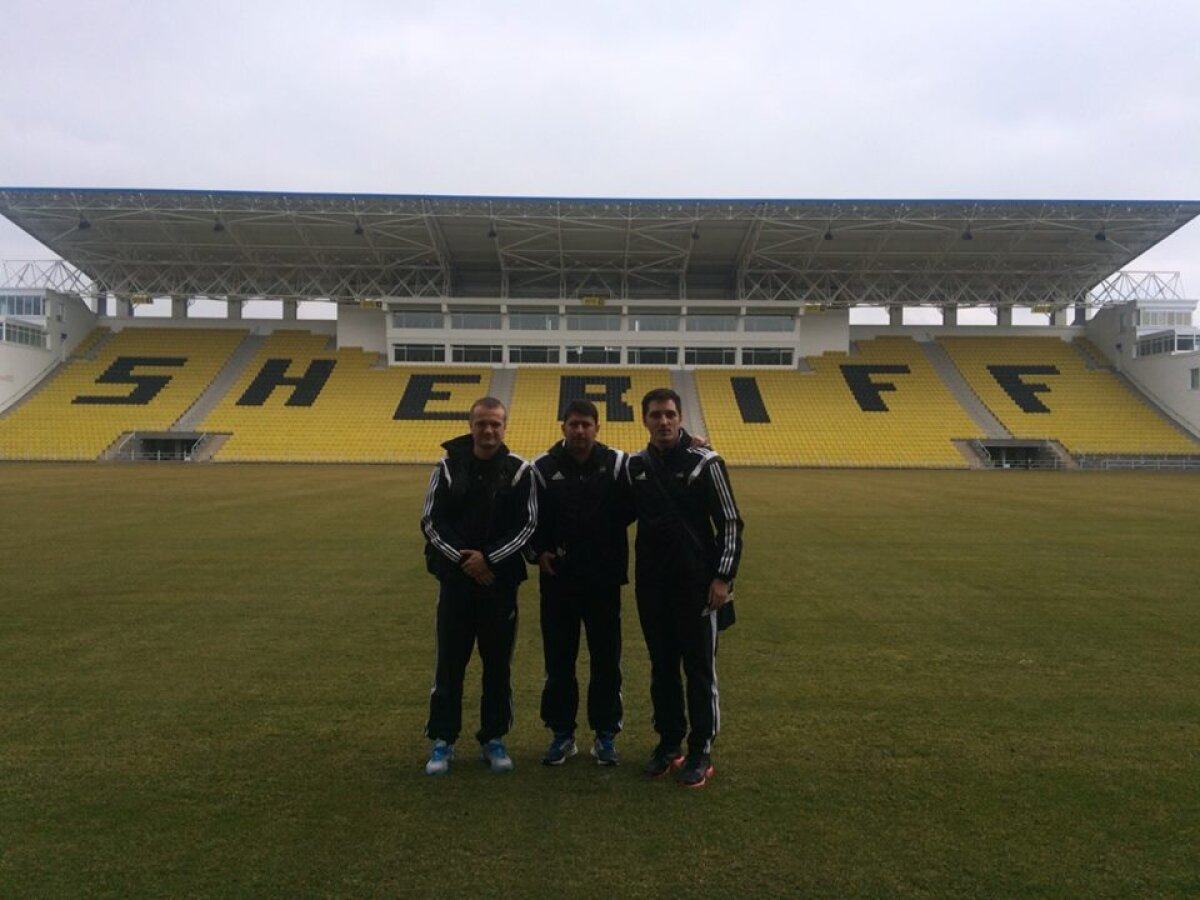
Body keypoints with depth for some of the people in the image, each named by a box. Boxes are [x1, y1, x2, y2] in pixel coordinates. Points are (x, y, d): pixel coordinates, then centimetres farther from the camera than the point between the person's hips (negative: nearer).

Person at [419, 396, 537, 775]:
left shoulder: (520, 471, -2)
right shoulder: (448, 467, 0)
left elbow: (527, 525, -5)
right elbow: (431, 521, -1)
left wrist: (489, 558, -15)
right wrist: (461, 558, -14)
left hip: (501, 580, 0)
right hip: (455, 577, 0)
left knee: (498, 663, 9)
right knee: (449, 661, 5)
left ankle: (494, 738, 23)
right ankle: (443, 740, 18)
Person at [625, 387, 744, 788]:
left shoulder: (705, 463, -8)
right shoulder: (635, 466, 5)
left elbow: (730, 522, -6)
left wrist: (724, 577, -10)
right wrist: (636, 568, 7)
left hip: (697, 582, -4)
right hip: (652, 583, 4)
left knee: (699, 667, 3)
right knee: (662, 666, 12)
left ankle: (701, 752, 15)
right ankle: (668, 743, 26)